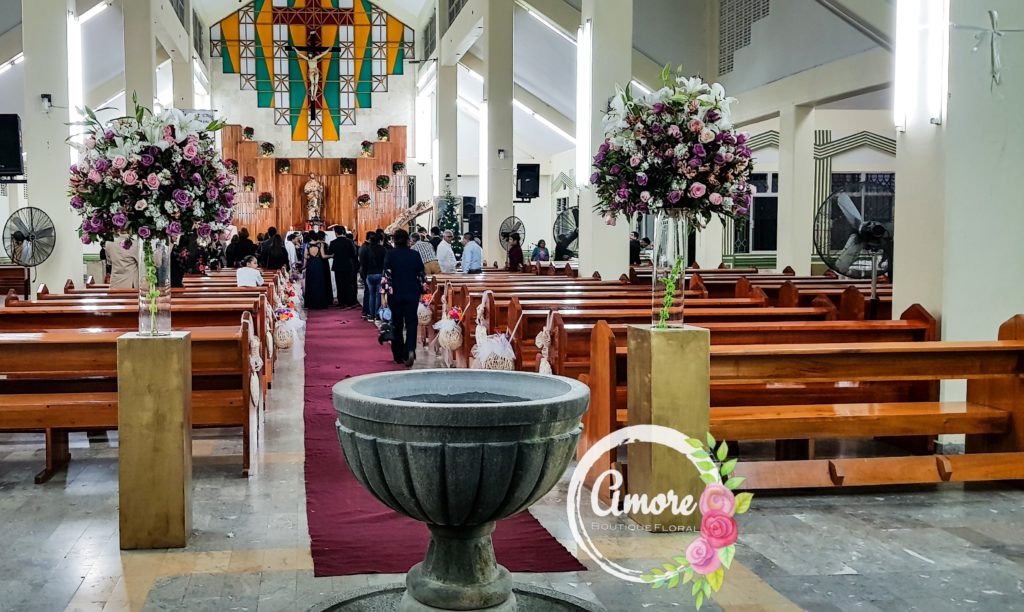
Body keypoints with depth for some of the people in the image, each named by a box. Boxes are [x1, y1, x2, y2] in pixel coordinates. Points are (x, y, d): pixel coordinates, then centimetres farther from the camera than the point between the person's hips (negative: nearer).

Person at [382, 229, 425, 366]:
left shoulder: (390, 255, -5)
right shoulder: (415, 255, -1)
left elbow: (386, 275, -11)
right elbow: (422, 275, 1)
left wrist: (386, 292, -8)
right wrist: (421, 290, 12)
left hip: (395, 294, 0)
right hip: (412, 294, 0)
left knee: (397, 324, 11)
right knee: (411, 322, 2)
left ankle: (398, 356, 19)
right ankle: (410, 350, -22)